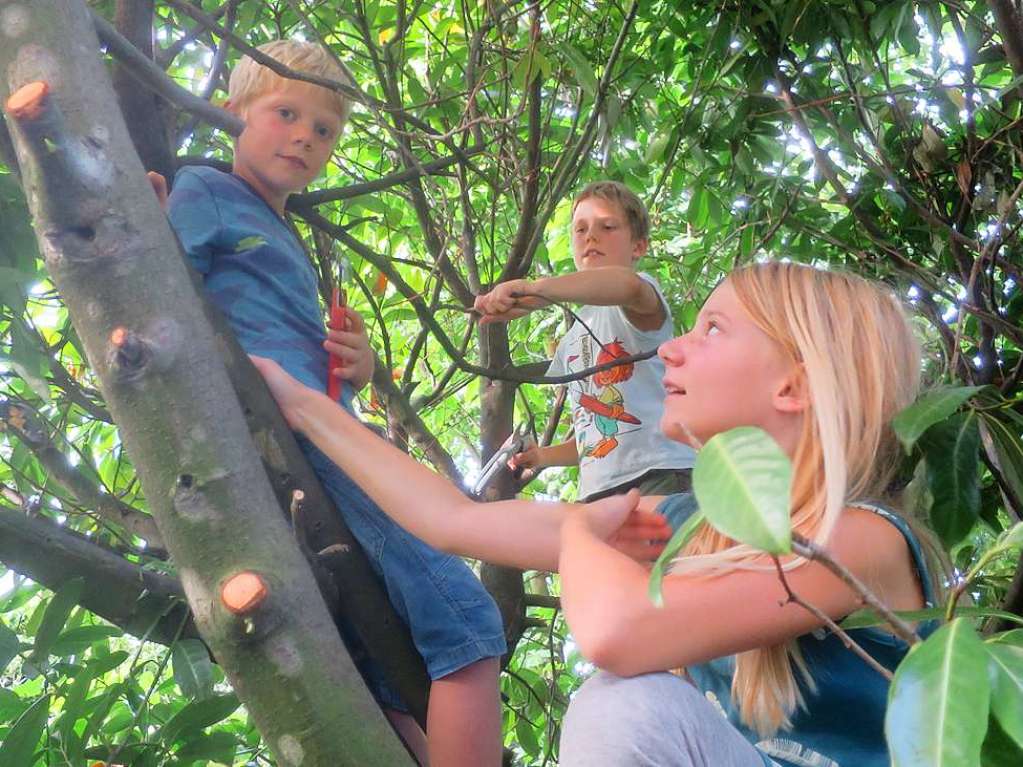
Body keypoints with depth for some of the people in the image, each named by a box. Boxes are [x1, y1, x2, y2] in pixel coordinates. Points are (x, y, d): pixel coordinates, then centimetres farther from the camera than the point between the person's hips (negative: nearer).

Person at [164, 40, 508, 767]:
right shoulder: (203, 193, 9)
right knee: (462, 621, -17)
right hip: (281, 433, -9)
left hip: (318, 431, 9)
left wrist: (357, 368, 8)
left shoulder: (287, 242, 32)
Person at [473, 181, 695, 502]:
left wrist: (535, 289, -40)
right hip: (597, 490, 8)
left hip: (659, 475, -8)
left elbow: (628, 286, -27)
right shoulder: (572, 341, 28)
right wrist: (543, 456, 14)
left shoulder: (639, 299, 2)